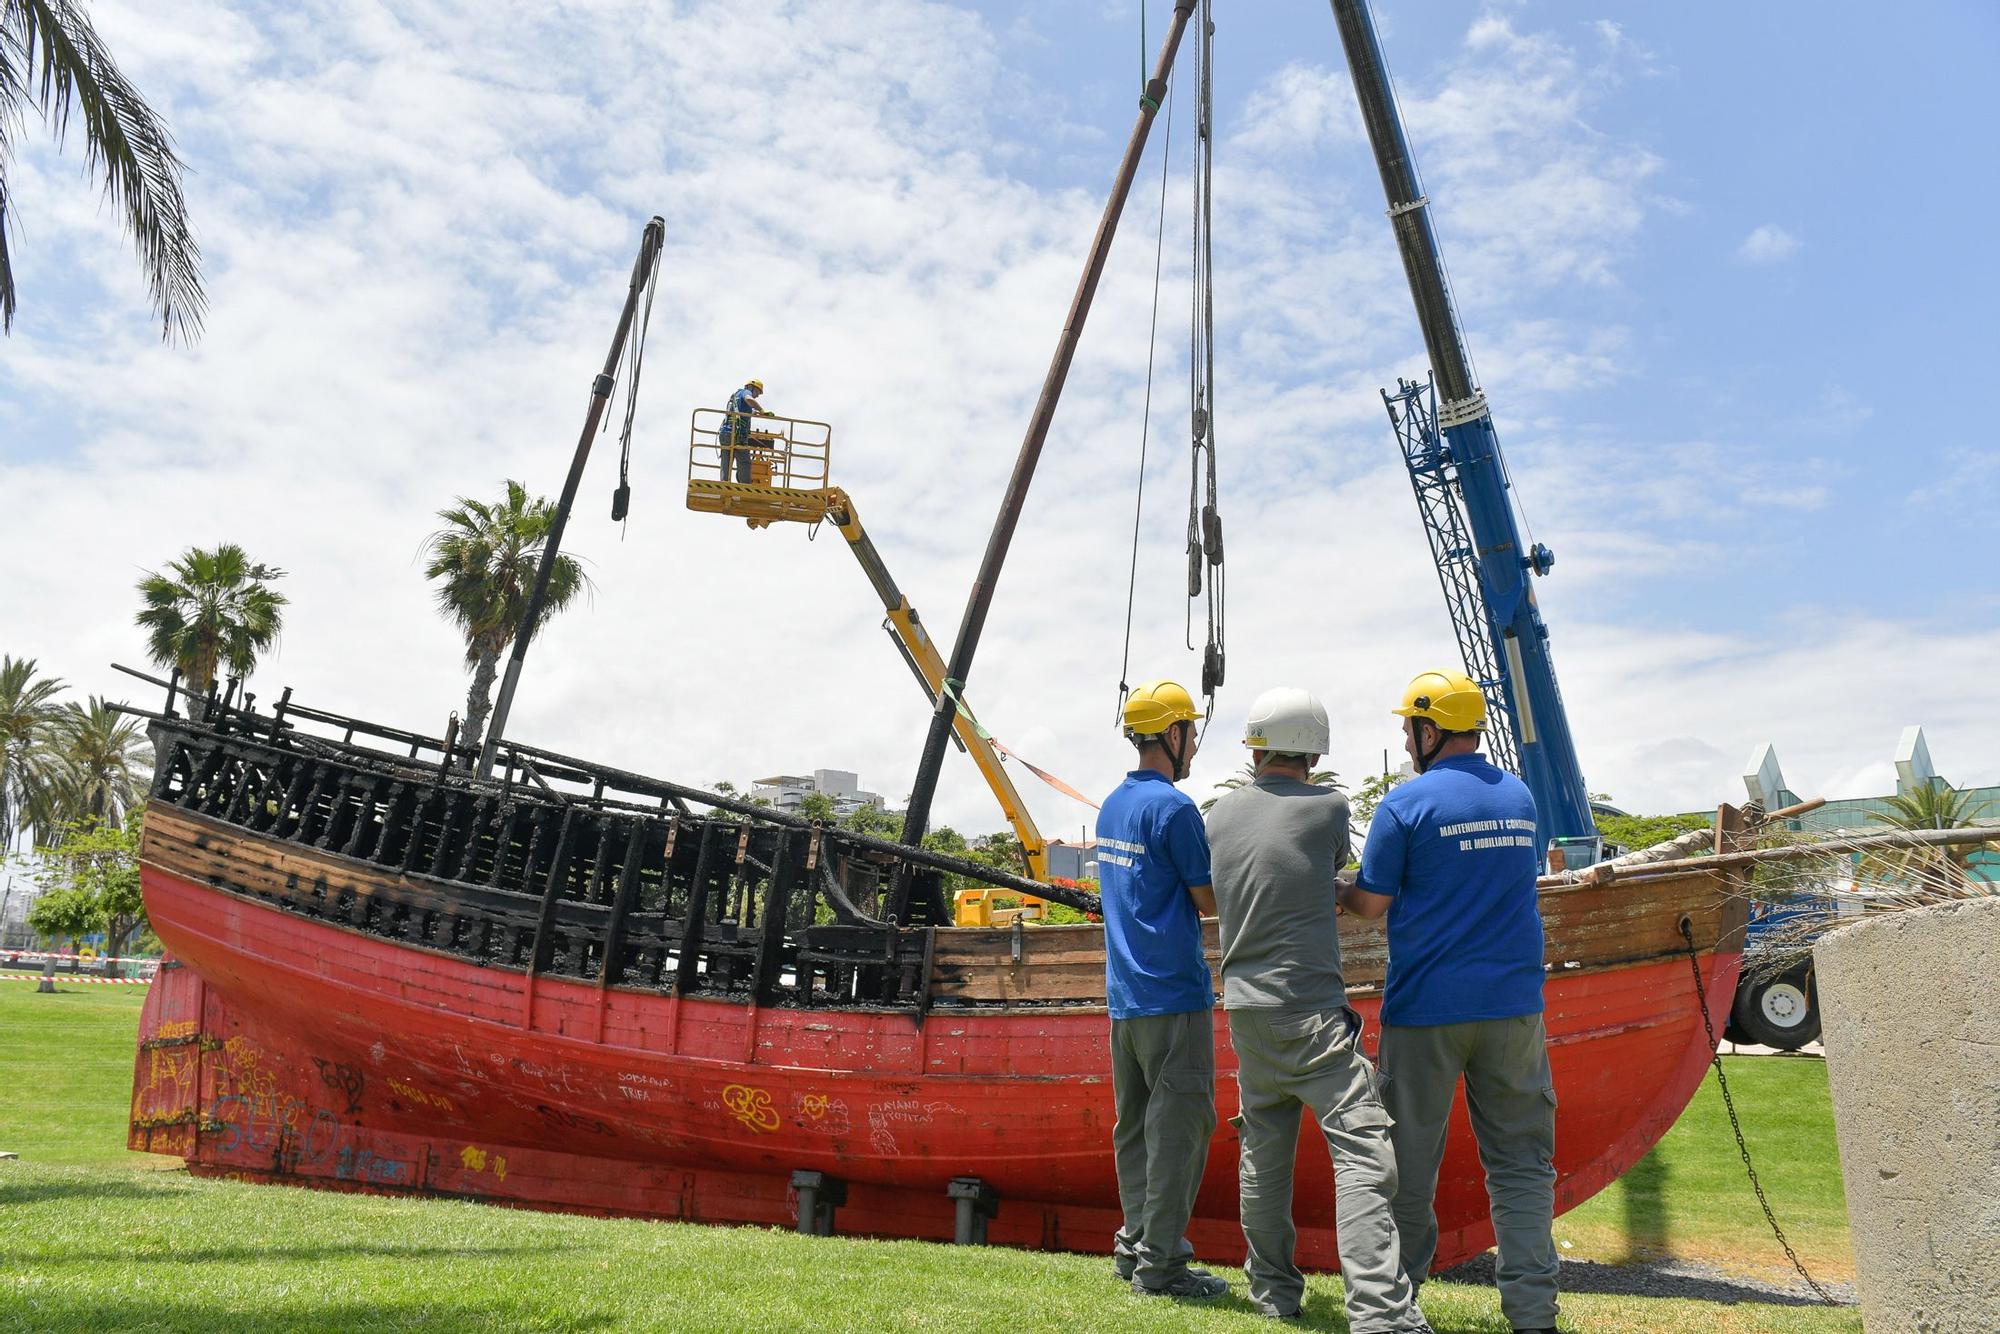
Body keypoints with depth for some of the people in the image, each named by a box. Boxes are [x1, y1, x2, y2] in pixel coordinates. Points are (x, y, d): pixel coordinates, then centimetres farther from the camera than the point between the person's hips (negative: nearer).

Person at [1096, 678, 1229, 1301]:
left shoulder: (1112, 806, 13)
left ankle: (1135, 1245, 22)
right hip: (1173, 993, -9)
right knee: (1180, 1123, -2)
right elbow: (1210, 900, -9)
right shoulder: (1174, 807, -14)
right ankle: (1161, 1261, 1)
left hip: (1124, 992, 9)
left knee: (1135, 1125, 14)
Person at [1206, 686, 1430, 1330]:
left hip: (1245, 1006, 6)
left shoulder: (1220, 814, 7)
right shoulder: (1328, 807, -6)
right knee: (1362, 1149, -8)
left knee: (1263, 1150, 16)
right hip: (1310, 1010, -6)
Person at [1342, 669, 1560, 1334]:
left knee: (1411, 1156, 8)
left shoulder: (1407, 803, -10)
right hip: (1513, 1005, 4)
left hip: (1426, 1008, -4)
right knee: (1520, 1160, 8)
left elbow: (1371, 902, -6)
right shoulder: (1520, 796, 9)